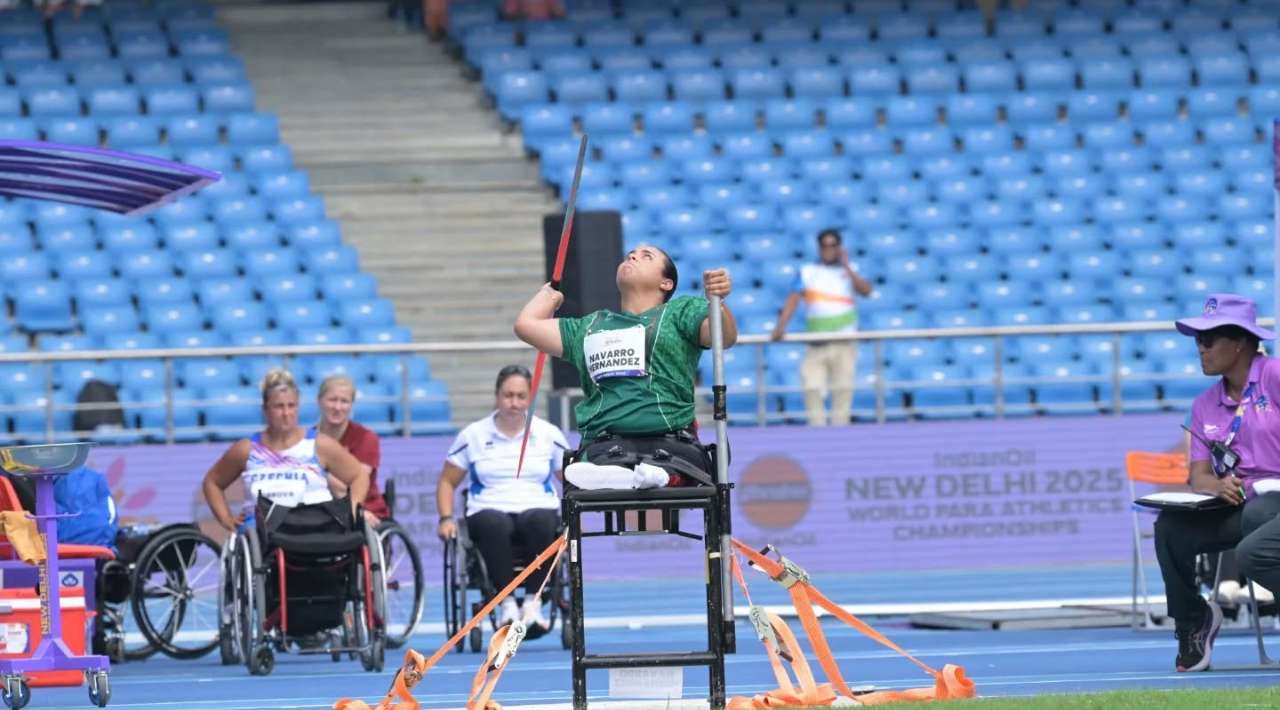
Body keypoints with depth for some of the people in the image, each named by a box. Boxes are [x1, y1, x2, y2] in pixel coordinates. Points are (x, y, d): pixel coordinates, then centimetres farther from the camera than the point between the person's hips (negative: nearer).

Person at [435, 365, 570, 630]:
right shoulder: (473, 435, 11)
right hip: (489, 509, -1)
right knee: (494, 526, -40)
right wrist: (446, 519, 0)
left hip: (538, 508, 1)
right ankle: (507, 603, -36)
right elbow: (447, 482, 16)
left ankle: (533, 601, -34)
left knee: (541, 522, -39)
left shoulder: (548, 434, 13)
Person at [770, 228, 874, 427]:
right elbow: (793, 299, -1)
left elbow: (866, 290, -6)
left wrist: (846, 266, -7)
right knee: (812, 389, -10)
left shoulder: (849, 273, 12)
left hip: (843, 343, 0)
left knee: (842, 390, -2)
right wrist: (781, 326, -14)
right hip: (816, 343, 0)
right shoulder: (807, 272, 11)